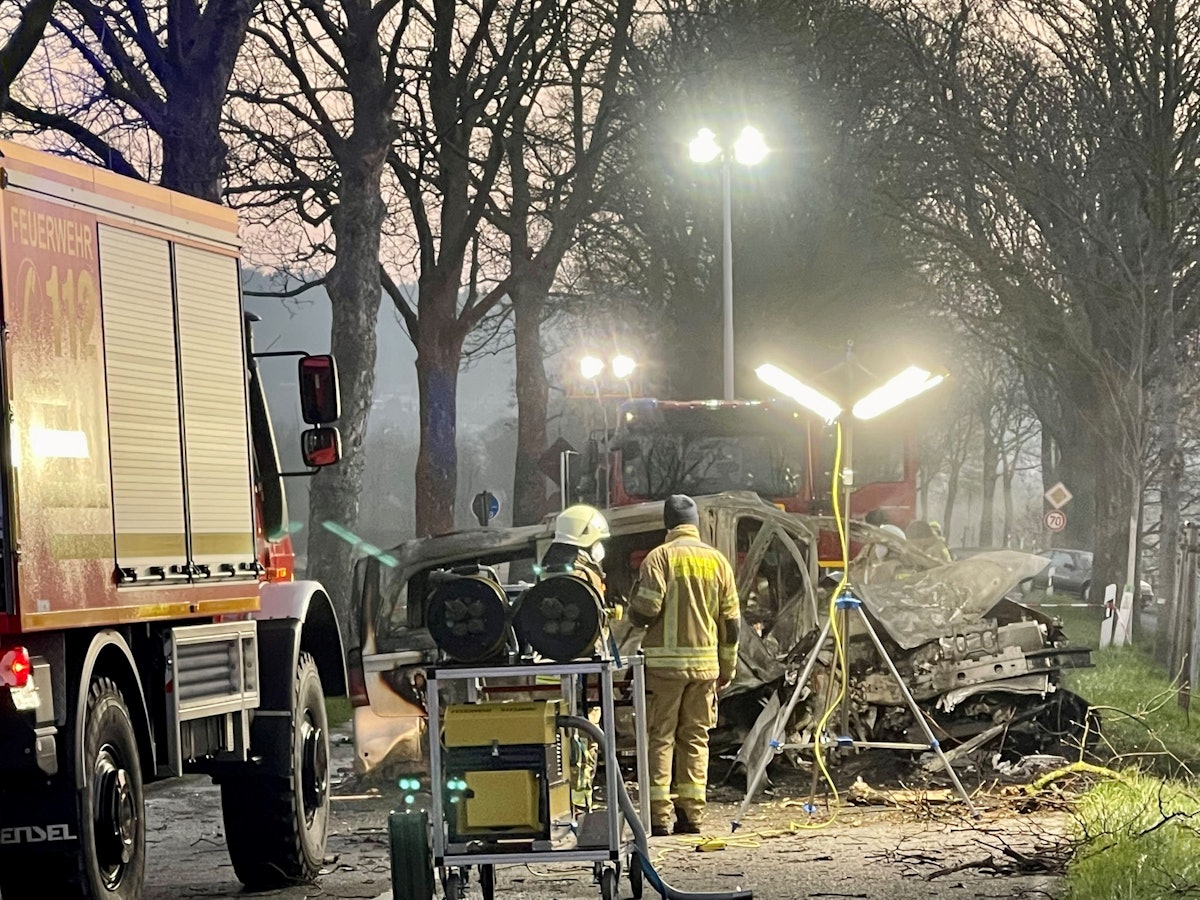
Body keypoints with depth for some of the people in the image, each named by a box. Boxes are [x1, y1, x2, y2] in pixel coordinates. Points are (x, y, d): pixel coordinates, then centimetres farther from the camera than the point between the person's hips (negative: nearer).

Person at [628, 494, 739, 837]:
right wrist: (727, 667, 18)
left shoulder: (660, 557, -6)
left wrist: (634, 611, 11)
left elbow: (645, 610, -13)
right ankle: (692, 814, 7)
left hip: (664, 661, -4)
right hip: (705, 663, 4)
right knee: (695, 738, 10)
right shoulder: (717, 561, 7)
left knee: (660, 737, 1)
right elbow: (731, 620, 9)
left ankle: (659, 814, -4)